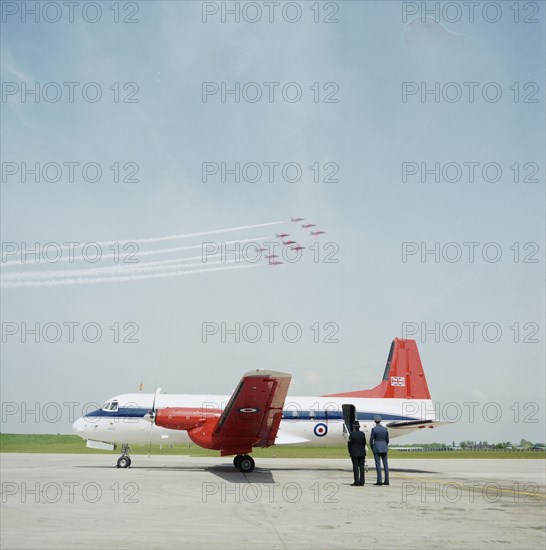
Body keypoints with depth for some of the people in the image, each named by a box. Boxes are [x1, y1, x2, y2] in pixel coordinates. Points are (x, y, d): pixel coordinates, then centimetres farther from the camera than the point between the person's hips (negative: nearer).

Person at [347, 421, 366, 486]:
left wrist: (350, 451, 4)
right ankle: (361, 482, 6)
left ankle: (356, 481, -4)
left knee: (355, 467, -1)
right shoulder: (362, 434, 2)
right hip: (362, 453, 4)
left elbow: (349, 444, -8)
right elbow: (364, 443, 6)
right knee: (361, 467, 6)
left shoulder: (352, 434, -10)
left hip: (354, 453, -4)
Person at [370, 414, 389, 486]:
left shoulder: (374, 429, -10)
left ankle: (379, 481, -6)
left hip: (376, 448, -4)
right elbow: (387, 440, 9)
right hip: (384, 448, 5)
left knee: (378, 465, -3)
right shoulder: (385, 429, 4)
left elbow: (371, 440, -9)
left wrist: (372, 449, 5)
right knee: (385, 464, 7)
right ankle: (386, 481, 9)